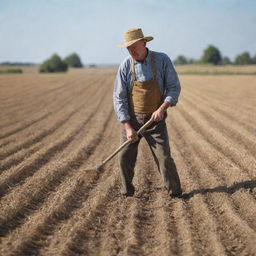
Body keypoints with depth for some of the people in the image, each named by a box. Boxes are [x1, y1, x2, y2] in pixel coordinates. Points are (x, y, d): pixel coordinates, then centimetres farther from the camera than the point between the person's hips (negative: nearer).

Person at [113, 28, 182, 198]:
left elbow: (174, 87, -5)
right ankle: (126, 194, 20)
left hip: (155, 120, -1)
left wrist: (162, 108, -21)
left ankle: (175, 193, 12)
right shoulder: (125, 66, -6)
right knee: (125, 158, 2)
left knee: (164, 158, -6)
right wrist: (127, 127, -12)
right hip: (131, 119, 2)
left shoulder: (162, 60, -9)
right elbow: (119, 98, -5)